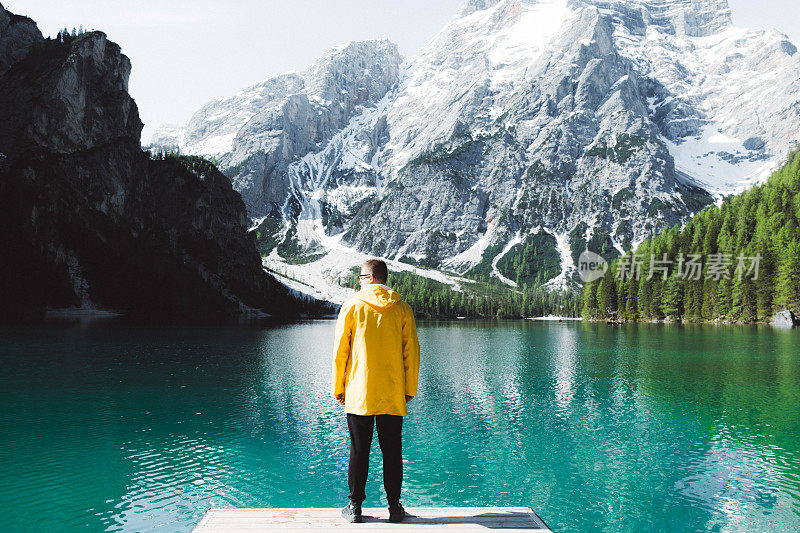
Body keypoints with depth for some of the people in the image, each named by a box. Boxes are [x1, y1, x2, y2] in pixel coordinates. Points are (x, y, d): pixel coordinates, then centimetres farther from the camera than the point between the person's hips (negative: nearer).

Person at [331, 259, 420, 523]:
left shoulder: (351, 307, -3)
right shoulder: (402, 309, 1)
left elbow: (340, 351, -2)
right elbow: (411, 351, 1)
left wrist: (338, 387, 7)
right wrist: (410, 389, 9)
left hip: (358, 393, -1)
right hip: (393, 395, 1)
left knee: (359, 451, 7)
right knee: (392, 451, 9)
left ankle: (355, 506, 15)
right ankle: (394, 507, 15)